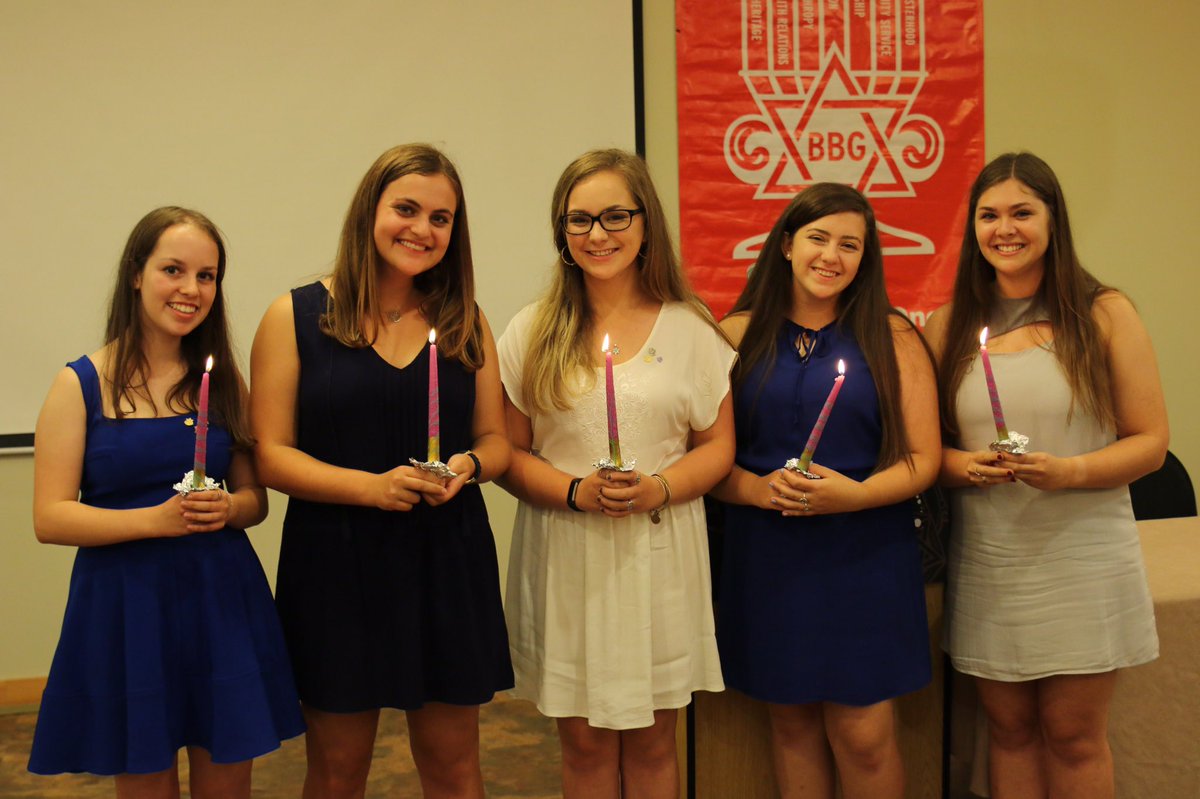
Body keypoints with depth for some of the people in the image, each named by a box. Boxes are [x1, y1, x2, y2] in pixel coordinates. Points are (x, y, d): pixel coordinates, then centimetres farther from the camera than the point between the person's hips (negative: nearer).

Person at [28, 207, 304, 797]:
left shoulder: (224, 382, 5)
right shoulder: (81, 384, -4)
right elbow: (50, 518, -8)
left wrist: (228, 509, -13)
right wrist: (157, 518, -20)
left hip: (223, 599, 3)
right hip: (124, 604, -2)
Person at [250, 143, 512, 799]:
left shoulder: (465, 322, 7)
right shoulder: (295, 317, -3)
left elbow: (495, 440, 10)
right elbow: (270, 454, -7)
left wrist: (468, 465, -13)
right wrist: (372, 485, -20)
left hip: (449, 564, 3)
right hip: (335, 566, -2)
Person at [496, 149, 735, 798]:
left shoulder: (690, 329, 2)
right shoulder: (533, 332, 2)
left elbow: (717, 446, 5)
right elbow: (509, 453, 1)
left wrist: (657, 489, -14)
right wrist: (577, 492, -16)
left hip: (660, 555, 0)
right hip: (566, 558, 0)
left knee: (651, 743, 10)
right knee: (584, 743, 10)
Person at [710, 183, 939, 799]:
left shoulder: (892, 338, 1)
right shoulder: (738, 335, 3)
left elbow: (924, 459, -2)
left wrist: (855, 494, -18)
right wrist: (760, 489, -17)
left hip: (866, 556, -1)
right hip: (766, 557, 1)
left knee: (863, 735, 0)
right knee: (791, 720, 12)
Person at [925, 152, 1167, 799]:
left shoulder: (1104, 315, -1)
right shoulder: (949, 326, 5)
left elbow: (1151, 442, -3)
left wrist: (1068, 471, -20)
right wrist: (959, 466, -13)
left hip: (1083, 557, -2)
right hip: (986, 559, 2)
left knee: (1074, 734, 8)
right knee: (1009, 728, 12)